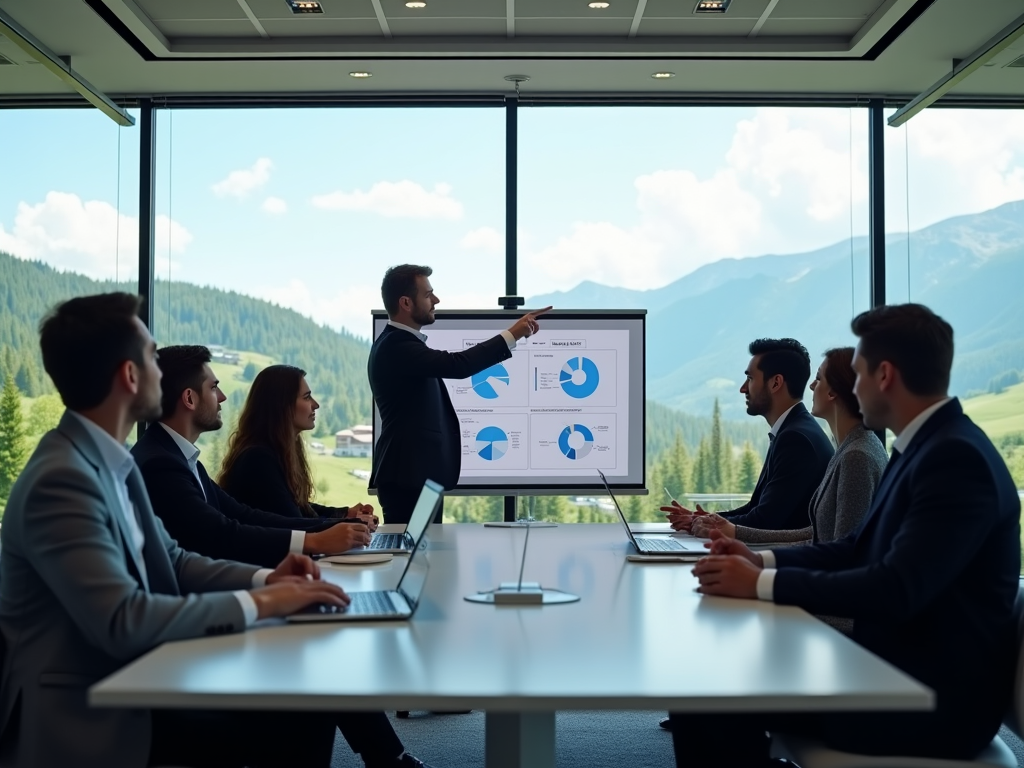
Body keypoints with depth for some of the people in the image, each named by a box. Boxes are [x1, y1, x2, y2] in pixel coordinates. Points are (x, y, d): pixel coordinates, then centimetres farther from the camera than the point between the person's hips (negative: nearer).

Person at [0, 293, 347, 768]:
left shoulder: (109, 461, 8)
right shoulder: (61, 480, -22)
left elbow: (170, 562, 14)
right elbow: (122, 621, -28)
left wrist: (264, 578, -2)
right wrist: (257, 602, -21)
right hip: (86, 720, -8)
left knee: (306, 713, -4)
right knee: (291, 728, -16)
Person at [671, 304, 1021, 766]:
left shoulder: (956, 458, -21)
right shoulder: (927, 446, 10)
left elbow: (898, 589, -28)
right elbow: (862, 550, 16)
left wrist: (762, 584, -23)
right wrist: (762, 561, 4)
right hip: (897, 668, 9)